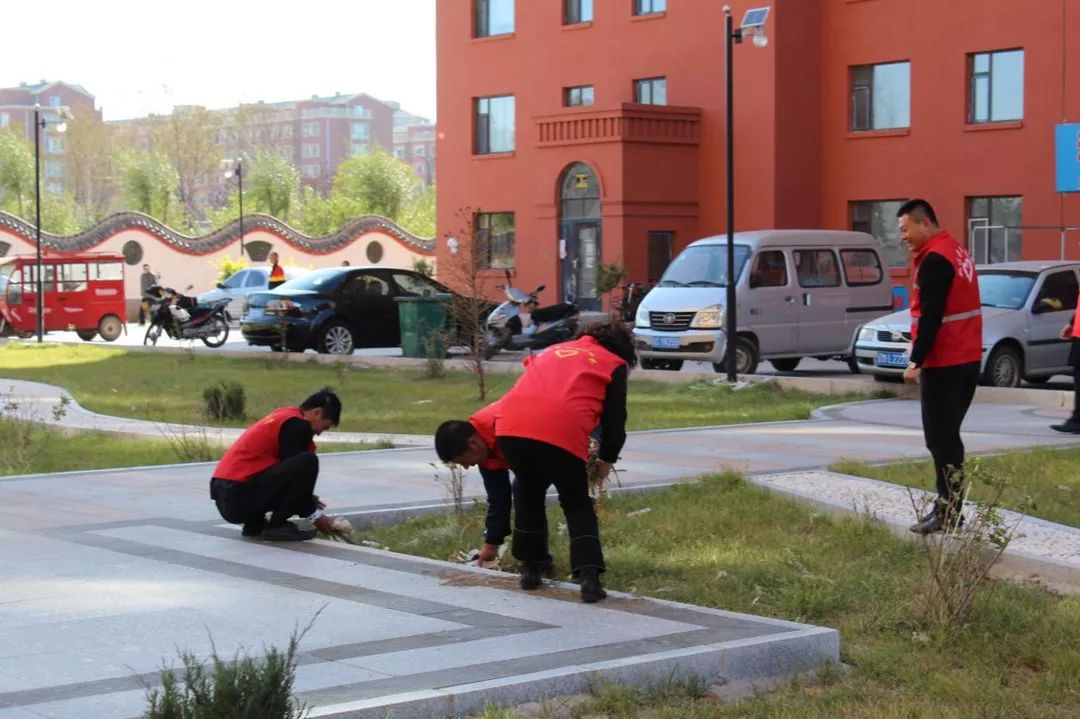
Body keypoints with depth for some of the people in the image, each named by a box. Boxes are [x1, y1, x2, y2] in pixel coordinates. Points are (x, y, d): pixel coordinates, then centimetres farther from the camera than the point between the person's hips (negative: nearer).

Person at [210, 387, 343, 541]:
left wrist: (306, 499, 30)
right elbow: (295, 471, -6)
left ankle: (254, 523, 14)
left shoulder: (284, 416, 21)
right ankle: (276, 526, -8)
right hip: (241, 496, -10)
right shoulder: (297, 426, -8)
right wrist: (316, 515, 5)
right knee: (308, 462, -16)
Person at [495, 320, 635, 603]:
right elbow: (615, 419, 15)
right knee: (577, 505, 15)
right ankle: (589, 577, 0)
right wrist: (607, 460, 32)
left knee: (528, 492, 29)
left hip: (509, 426, 4)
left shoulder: (554, 350, 37)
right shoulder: (614, 365, 22)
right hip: (561, 433, -4)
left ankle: (530, 568, 31)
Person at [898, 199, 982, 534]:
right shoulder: (956, 251, 14)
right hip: (967, 359, 10)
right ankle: (948, 505, 19)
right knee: (948, 436, 15)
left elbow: (930, 317, -22)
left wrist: (916, 361, -19)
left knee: (941, 440, -7)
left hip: (944, 364, -10)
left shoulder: (934, 260, -17)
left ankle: (949, 514, -6)